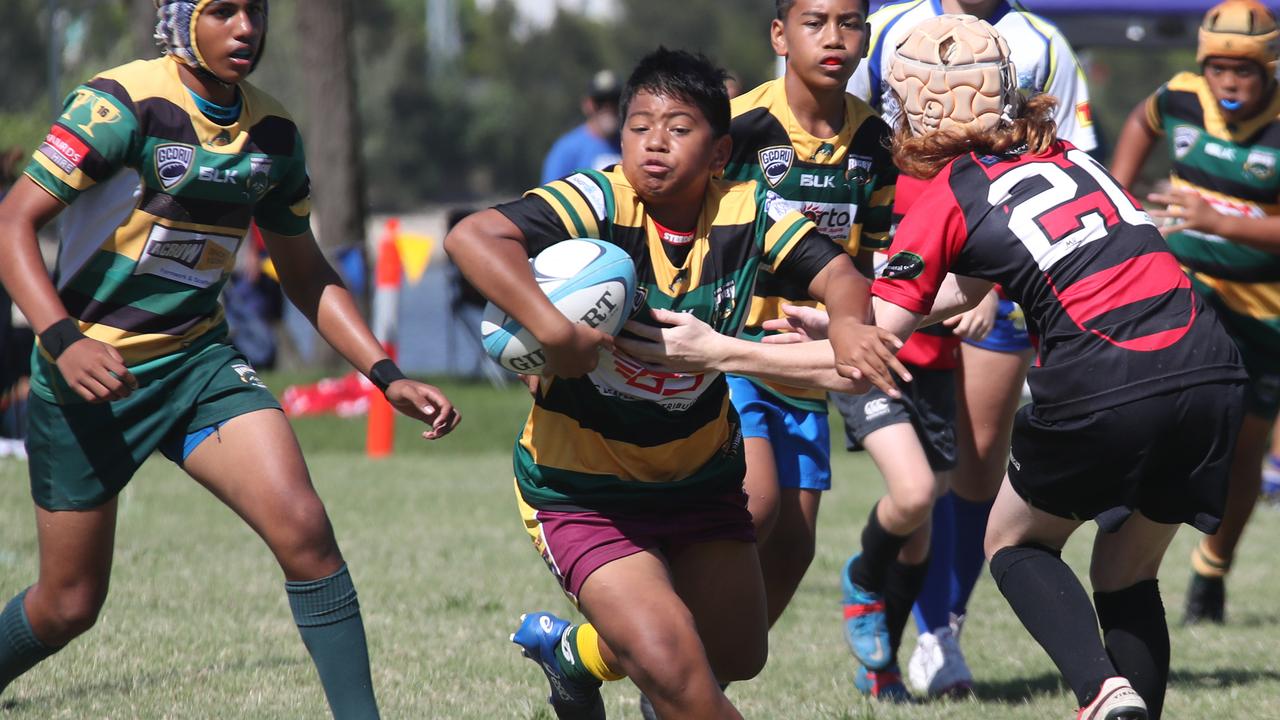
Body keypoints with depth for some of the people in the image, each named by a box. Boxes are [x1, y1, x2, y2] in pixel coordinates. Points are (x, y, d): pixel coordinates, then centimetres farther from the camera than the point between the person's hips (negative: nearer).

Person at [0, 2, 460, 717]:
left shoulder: (274, 133, 2)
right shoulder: (122, 103, -17)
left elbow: (307, 275, 14)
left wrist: (388, 375, 3)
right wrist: (64, 340, -33)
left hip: (200, 357, 4)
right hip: (92, 370, -4)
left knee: (303, 527, -18)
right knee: (69, 604, 4)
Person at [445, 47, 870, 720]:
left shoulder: (746, 212, -13)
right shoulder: (600, 203, -25)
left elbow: (836, 273, -12)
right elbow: (473, 237, -36)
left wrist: (848, 329, -35)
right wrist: (553, 329, -47)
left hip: (700, 474, 6)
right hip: (583, 488, -6)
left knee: (738, 656, 22)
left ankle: (572, 651, 47)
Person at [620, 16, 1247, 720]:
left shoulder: (945, 201, 3)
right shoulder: (1063, 155, 21)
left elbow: (867, 363, 1)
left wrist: (714, 351, 5)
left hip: (1102, 389, -5)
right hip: (1213, 374, 5)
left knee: (1014, 544, 20)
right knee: (1126, 577, 23)